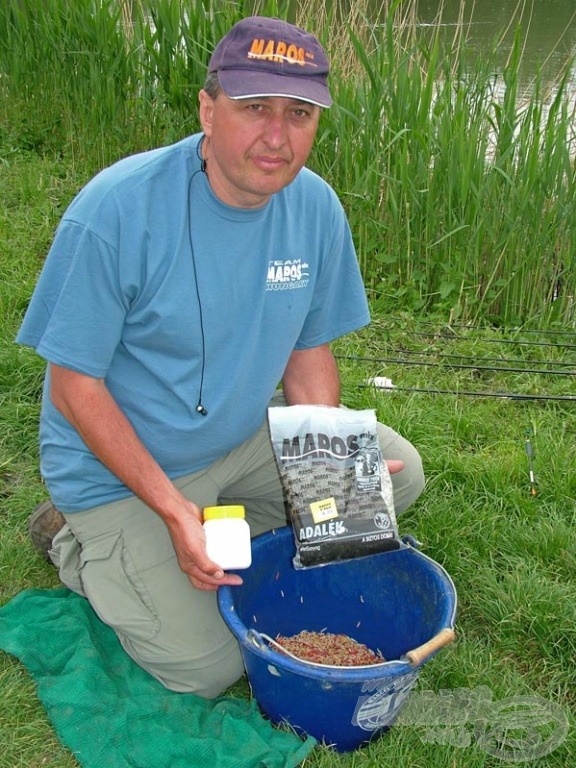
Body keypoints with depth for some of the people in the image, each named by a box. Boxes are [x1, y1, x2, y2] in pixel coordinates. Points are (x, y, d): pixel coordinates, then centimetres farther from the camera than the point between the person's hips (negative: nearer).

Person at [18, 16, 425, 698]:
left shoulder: (316, 207, -10)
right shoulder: (114, 210, -27)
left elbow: (309, 349, 1)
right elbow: (73, 383, -20)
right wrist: (171, 508, -25)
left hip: (247, 433, 6)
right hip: (120, 463, -5)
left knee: (398, 471, -1)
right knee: (207, 670, -5)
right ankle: (79, 541, 17)